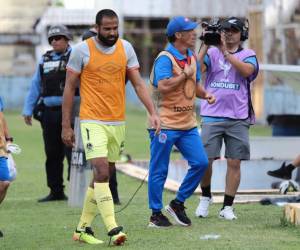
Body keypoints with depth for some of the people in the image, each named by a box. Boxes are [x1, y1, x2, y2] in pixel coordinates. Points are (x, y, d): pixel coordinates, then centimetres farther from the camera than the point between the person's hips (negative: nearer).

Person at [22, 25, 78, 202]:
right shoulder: (45, 60, 15)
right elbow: (36, 86, 18)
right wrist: (28, 109, 15)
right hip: (49, 113, 5)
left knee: (71, 152, -7)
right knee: (52, 154, 9)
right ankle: (56, 192, 17)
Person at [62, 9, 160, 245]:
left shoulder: (126, 48, 4)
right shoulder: (82, 50, -7)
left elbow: (138, 83, 4)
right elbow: (69, 88, -2)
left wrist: (153, 112, -9)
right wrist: (66, 126, -4)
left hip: (118, 122, 5)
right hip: (92, 121, -5)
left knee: (103, 176, 9)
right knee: (102, 173, -17)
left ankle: (83, 228, 20)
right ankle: (113, 228, -20)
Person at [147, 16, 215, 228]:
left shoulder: (192, 58, 13)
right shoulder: (165, 59, -14)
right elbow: (163, 86, -27)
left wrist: (205, 94, 4)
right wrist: (185, 74, -16)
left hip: (188, 124, 8)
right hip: (165, 124, -8)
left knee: (200, 162, 1)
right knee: (159, 170, 1)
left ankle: (178, 204, 16)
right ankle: (156, 214, 11)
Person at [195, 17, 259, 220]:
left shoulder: (248, 55, 7)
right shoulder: (212, 52, 10)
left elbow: (247, 70, -15)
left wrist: (225, 51, -18)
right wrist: (205, 45, -12)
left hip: (238, 118, 0)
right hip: (212, 117, 0)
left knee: (234, 163, 0)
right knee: (205, 159, -4)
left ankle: (228, 207, 8)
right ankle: (206, 197, 19)